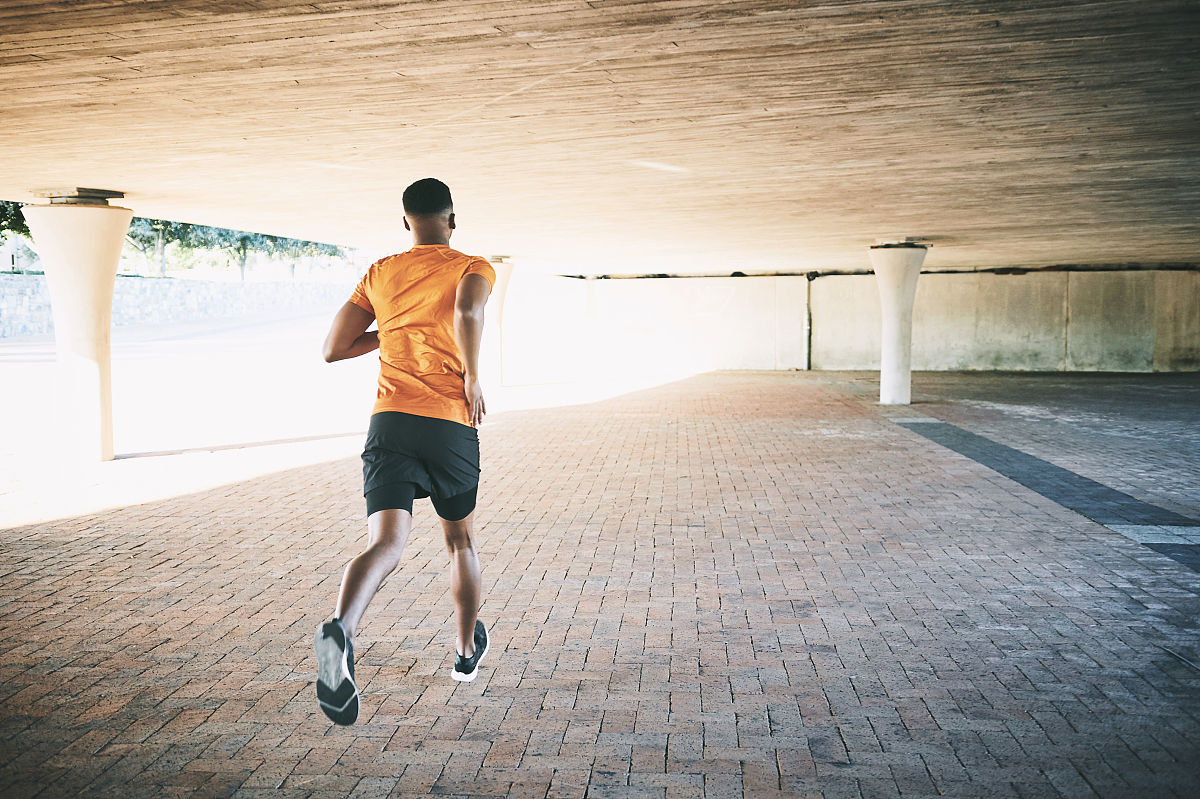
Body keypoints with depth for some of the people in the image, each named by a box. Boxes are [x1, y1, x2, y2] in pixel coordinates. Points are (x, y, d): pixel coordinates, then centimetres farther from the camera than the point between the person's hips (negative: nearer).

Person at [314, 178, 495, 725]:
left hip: (390, 422, 2)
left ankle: (340, 629, -41)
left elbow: (333, 348, 14)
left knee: (386, 544, -11)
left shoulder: (380, 274, 14)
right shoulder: (473, 267, 4)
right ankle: (467, 650, 37)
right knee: (461, 542, 20)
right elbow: (468, 310, -21)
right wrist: (472, 378, -9)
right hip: (453, 427, -1)